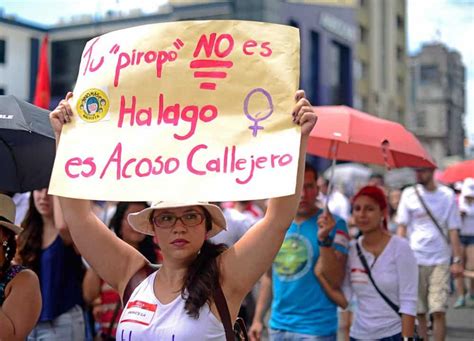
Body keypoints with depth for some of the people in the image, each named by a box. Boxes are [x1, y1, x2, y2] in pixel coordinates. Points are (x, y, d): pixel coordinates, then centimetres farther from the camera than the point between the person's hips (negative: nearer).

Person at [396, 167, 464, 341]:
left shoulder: (447, 195, 3)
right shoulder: (409, 194, 3)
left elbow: (453, 230, 4)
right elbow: (402, 227, 4)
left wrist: (457, 260, -1)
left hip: (440, 261, 0)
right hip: (414, 260, 1)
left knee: (439, 311, -6)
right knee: (419, 312, 5)